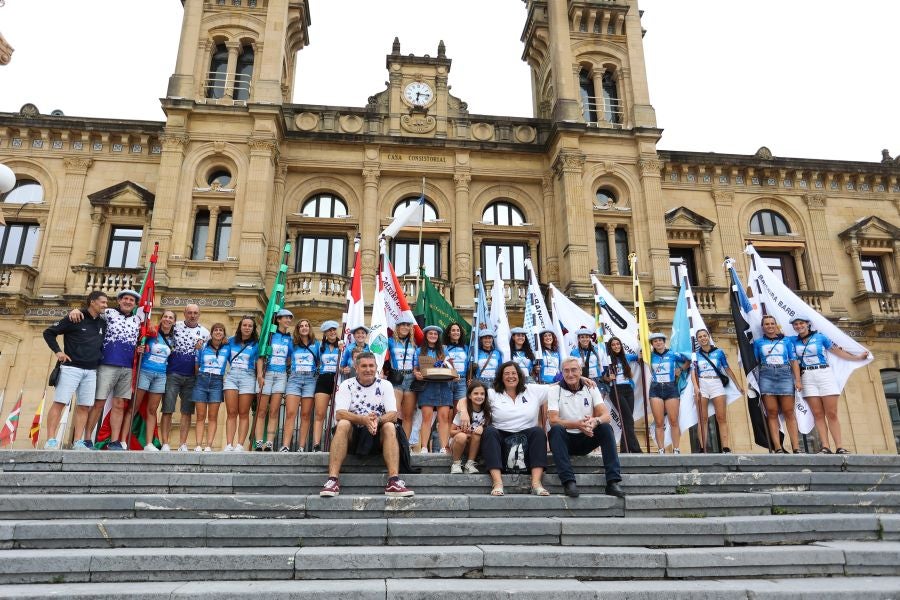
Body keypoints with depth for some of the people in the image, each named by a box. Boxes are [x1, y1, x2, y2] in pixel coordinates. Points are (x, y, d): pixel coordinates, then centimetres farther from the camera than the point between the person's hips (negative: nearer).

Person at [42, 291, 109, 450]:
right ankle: (51, 441, -5)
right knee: (59, 403, -7)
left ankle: (78, 442, 4)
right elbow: (48, 332, 0)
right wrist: (58, 351, -8)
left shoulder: (102, 323, 12)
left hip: (91, 371, 5)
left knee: (84, 407, 2)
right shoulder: (74, 319, -4)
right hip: (71, 368, -5)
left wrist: (100, 358, 7)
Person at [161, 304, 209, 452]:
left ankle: (182, 445, 8)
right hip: (172, 374, -1)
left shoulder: (205, 332, 8)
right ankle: (165, 444, 2)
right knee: (167, 410, -2)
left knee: (187, 412, 3)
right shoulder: (175, 326, 4)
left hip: (192, 377, 2)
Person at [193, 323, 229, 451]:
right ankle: (199, 445, -1)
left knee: (213, 416, -2)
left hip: (217, 383, 0)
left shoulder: (227, 348, 8)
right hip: (201, 381, 1)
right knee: (200, 416, -1)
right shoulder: (203, 347, 9)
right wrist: (199, 376, 1)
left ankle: (209, 445, -2)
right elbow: (196, 365, 12)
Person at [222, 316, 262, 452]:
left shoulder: (256, 344, 7)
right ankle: (229, 445, -5)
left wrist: (260, 375, -15)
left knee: (244, 414, -2)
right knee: (231, 413, -3)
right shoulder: (231, 341, 13)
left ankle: (240, 445, -3)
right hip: (231, 376, 2)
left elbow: (259, 360, 0)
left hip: (248, 377, -2)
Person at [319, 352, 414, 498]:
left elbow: (393, 414, -9)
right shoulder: (347, 385, -1)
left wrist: (377, 420, -32)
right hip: (352, 436, -1)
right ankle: (332, 480, -37)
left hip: (377, 437, 1)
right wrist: (364, 419, -33)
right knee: (343, 424, -30)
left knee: (390, 427, -28)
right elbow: (339, 414, -16)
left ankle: (394, 481, -38)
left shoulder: (385, 385, 3)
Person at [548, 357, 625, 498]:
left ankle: (613, 482, -27)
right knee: (556, 429, -33)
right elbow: (553, 420, -18)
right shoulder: (555, 390, -5)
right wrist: (577, 425, -36)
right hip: (565, 440, -2)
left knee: (606, 427, -24)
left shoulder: (591, 388, 2)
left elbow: (607, 416, -9)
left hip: (586, 439, 2)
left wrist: (595, 421, -34)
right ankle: (568, 481, -37)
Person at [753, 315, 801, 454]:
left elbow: (794, 360, 9)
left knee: (789, 412, -5)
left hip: (785, 376, 0)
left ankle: (796, 448, -6)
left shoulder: (786, 341, 14)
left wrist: (797, 380, -1)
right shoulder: (758, 342, 14)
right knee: (772, 413, -4)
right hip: (766, 377, 0)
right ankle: (778, 448, -6)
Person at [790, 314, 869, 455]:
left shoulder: (820, 337, 7)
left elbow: (838, 351, 12)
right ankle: (825, 447, -6)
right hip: (807, 377, 1)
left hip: (824, 374, -1)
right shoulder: (793, 341, 11)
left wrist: (857, 357, 12)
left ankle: (839, 447, -6)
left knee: (832, 413, -6)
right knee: (818, 414, -3)